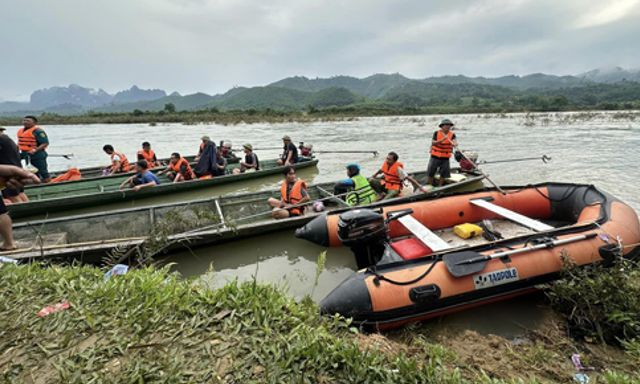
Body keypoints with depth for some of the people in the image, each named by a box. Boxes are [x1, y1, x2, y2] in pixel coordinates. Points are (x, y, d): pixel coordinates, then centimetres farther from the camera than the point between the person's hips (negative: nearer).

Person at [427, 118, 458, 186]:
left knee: (444, 173, 5)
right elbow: (433, 143, -12)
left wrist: (454, 144, -42)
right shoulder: (437, 133, -4)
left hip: (445, 158, 2)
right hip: (435, 156, -1)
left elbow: (455, 142, -17)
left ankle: (439, 187, 23)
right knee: (430, 173, 2)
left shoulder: (452, 134, -1)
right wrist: (442, 140, -27)